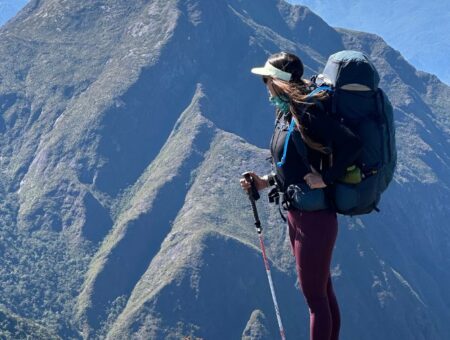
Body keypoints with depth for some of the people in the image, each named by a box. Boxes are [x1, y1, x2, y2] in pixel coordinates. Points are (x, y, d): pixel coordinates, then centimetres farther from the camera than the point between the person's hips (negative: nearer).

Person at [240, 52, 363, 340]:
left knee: (315, 297, -1)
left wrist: (326, 179, -26)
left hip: (314, 218, -10)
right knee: (323, 293, 17)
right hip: (297, 215, 10)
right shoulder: (286, 114, 8)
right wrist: (266, 182, 8)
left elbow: (352, 145, -29)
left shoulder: (308, 114, -20)